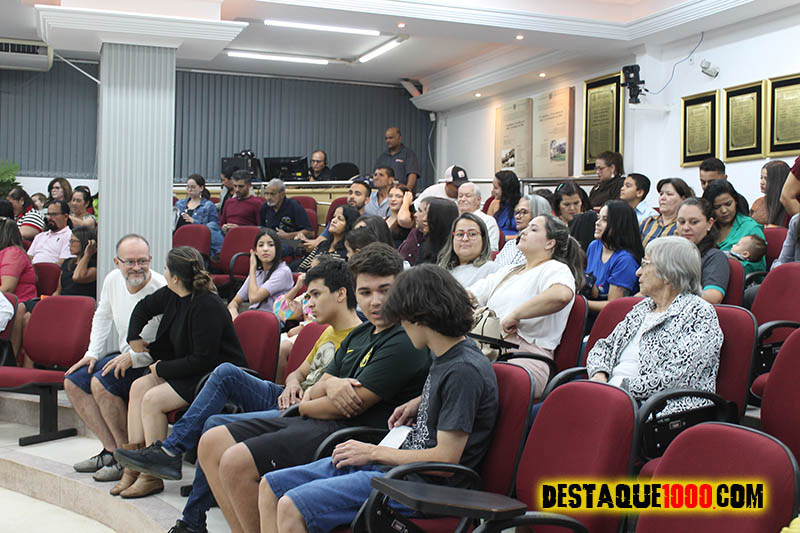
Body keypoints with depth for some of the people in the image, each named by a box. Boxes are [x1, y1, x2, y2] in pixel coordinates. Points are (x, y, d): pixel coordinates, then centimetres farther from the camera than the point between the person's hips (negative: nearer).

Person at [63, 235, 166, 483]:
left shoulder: (161, 291, -24)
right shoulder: (113, 280, 1)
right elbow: (102, 316, 21)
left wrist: (133, 357, -25)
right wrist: (92, 353, 12)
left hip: (152, 362, -9)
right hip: (125, 357, 9)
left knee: (101, 382, -26)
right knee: (73, 381, 2)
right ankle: (112, 450, 2)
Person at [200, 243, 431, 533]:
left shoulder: (404, 343, -13)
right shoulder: (359, 334, 17)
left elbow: (352, 406, -17)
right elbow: (314, 389, 15)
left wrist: (304, 406, 3)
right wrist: (329, 384, -11)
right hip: (312, 423, 10)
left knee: (236, 463, -22)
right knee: (211, 443, 5)